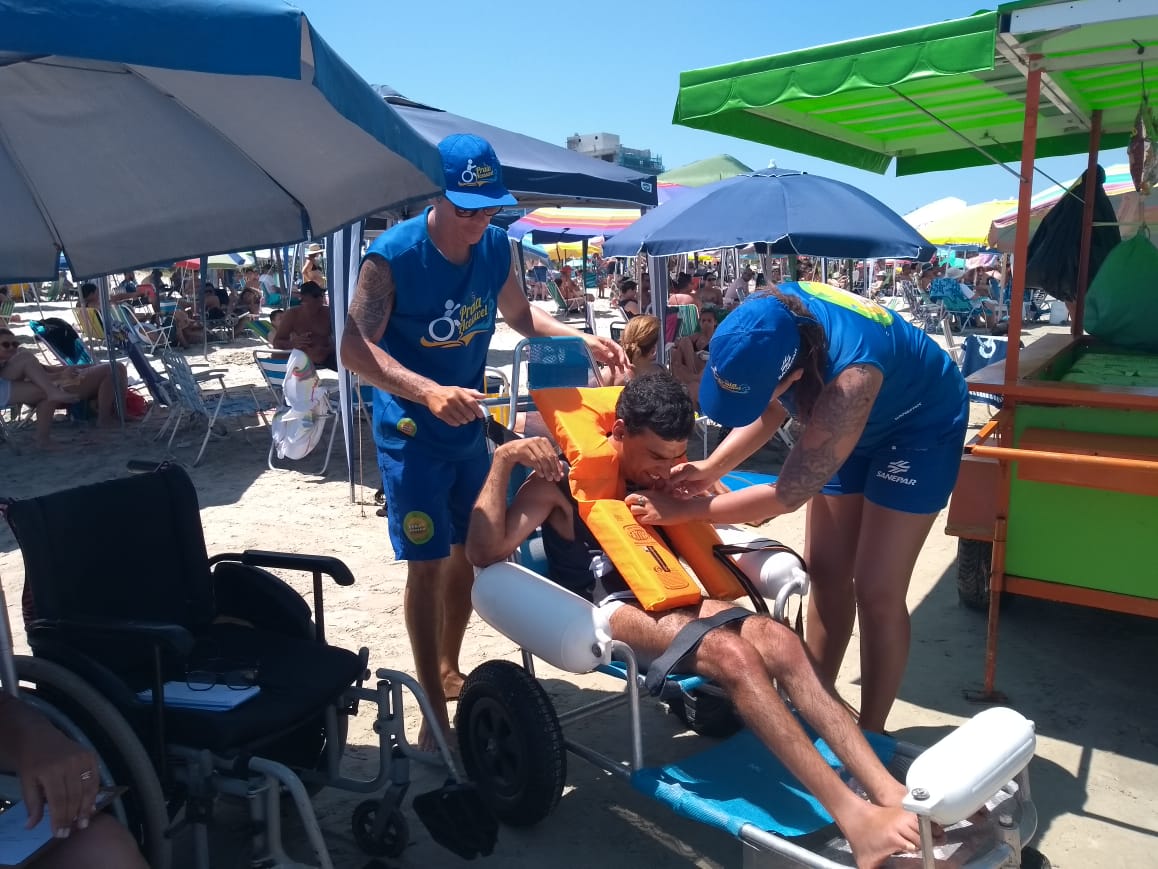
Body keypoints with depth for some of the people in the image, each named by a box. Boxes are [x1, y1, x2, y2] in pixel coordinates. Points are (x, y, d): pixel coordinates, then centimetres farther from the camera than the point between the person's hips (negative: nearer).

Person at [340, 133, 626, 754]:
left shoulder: (496, 246, -4)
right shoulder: (392, 255, -21)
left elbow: (521, 314, 12)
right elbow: (355, 348, -27)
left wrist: (583, 339, -4)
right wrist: (429, 392, -42)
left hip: (469, 423, 6)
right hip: (410, 430, -6)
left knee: (469, 551, 14)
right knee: (428, 563, -6)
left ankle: (449, 670, 35)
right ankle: (434, 714, 5)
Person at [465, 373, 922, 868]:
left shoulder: (661, 474, 17)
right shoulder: (562, 480, 0)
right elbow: (485, 552, -11)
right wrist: (504, 459, -19)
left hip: (668, 598, 6)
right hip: (608, 609, -6)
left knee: (779, 641, -24)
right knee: (732, 654, -33)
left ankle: (889, 793, -29)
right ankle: (853, 818, -35)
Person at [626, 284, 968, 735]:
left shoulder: (850, 377, -44)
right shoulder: (766, 322, -25)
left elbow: (789, 493, -36)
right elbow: (772, 408, -5)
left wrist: (683, 510, -29)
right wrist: (713, 466, -18)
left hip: (919, 426, -6)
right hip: (849, 422, 7)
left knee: (876, 591, -7)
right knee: (824, 573, 7)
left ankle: (870, 736, 10)